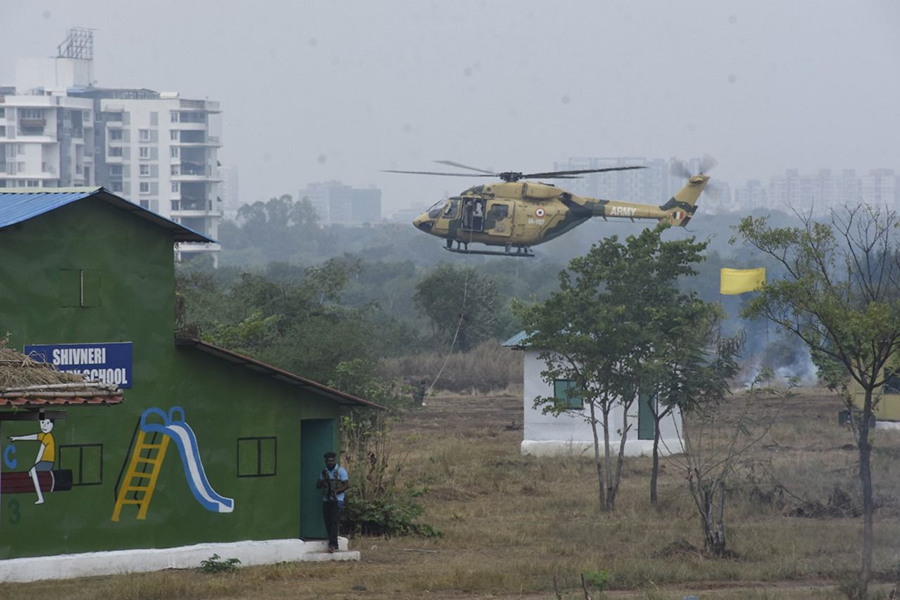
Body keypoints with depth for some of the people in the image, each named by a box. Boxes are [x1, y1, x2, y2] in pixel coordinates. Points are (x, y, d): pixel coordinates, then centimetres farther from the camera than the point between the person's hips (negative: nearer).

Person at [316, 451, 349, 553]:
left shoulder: (340, 471, -1)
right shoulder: (324, 472, 16)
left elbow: (347, 484, -6)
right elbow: (318, 485, 16)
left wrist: (337, 491, -19)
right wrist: (323, 481, -7)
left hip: (337, 500, -6)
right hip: (326, 500, 6)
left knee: (334, 522, -14)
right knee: (328, 522, 2)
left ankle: (333, 544, -18)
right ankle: (333, 543, 10)